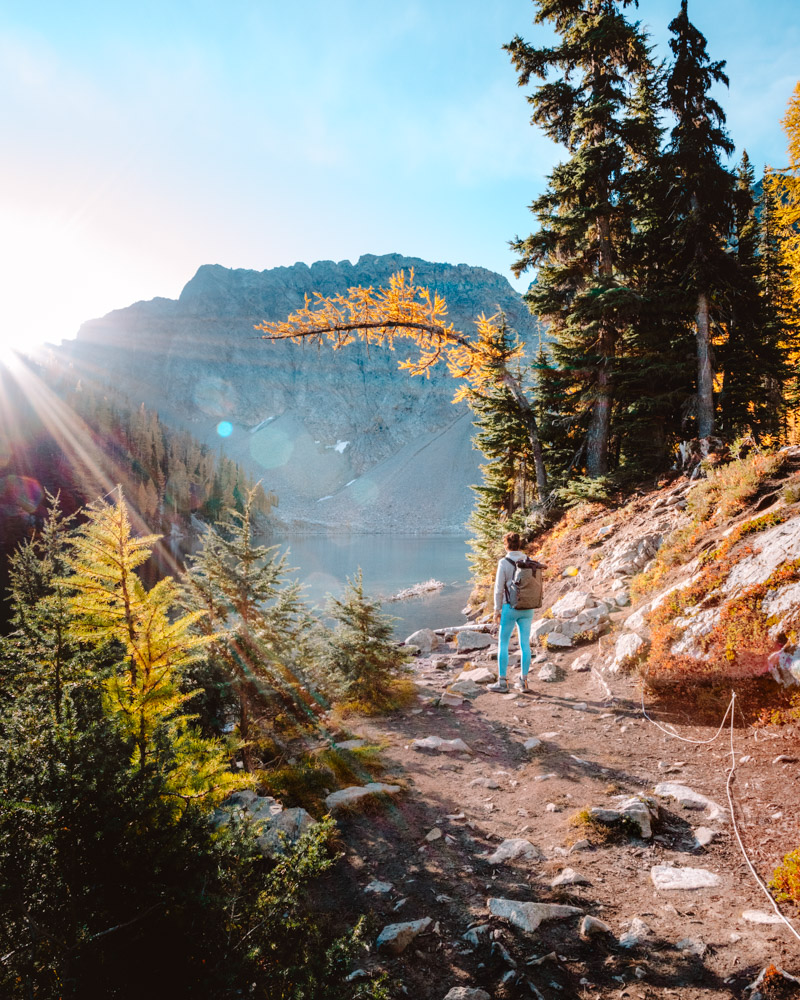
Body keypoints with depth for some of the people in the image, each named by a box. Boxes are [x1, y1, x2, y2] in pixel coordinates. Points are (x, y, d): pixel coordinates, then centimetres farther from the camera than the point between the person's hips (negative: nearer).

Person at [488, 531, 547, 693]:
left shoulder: (504, 562, -11)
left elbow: (499, 588, -10)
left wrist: (497, 610, -2)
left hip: (510, 607, -5)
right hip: (528, 608, 5)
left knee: (503, 644, 6)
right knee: (525, 644, 8)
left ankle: (502, 681, 6)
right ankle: (523, 682, 12)